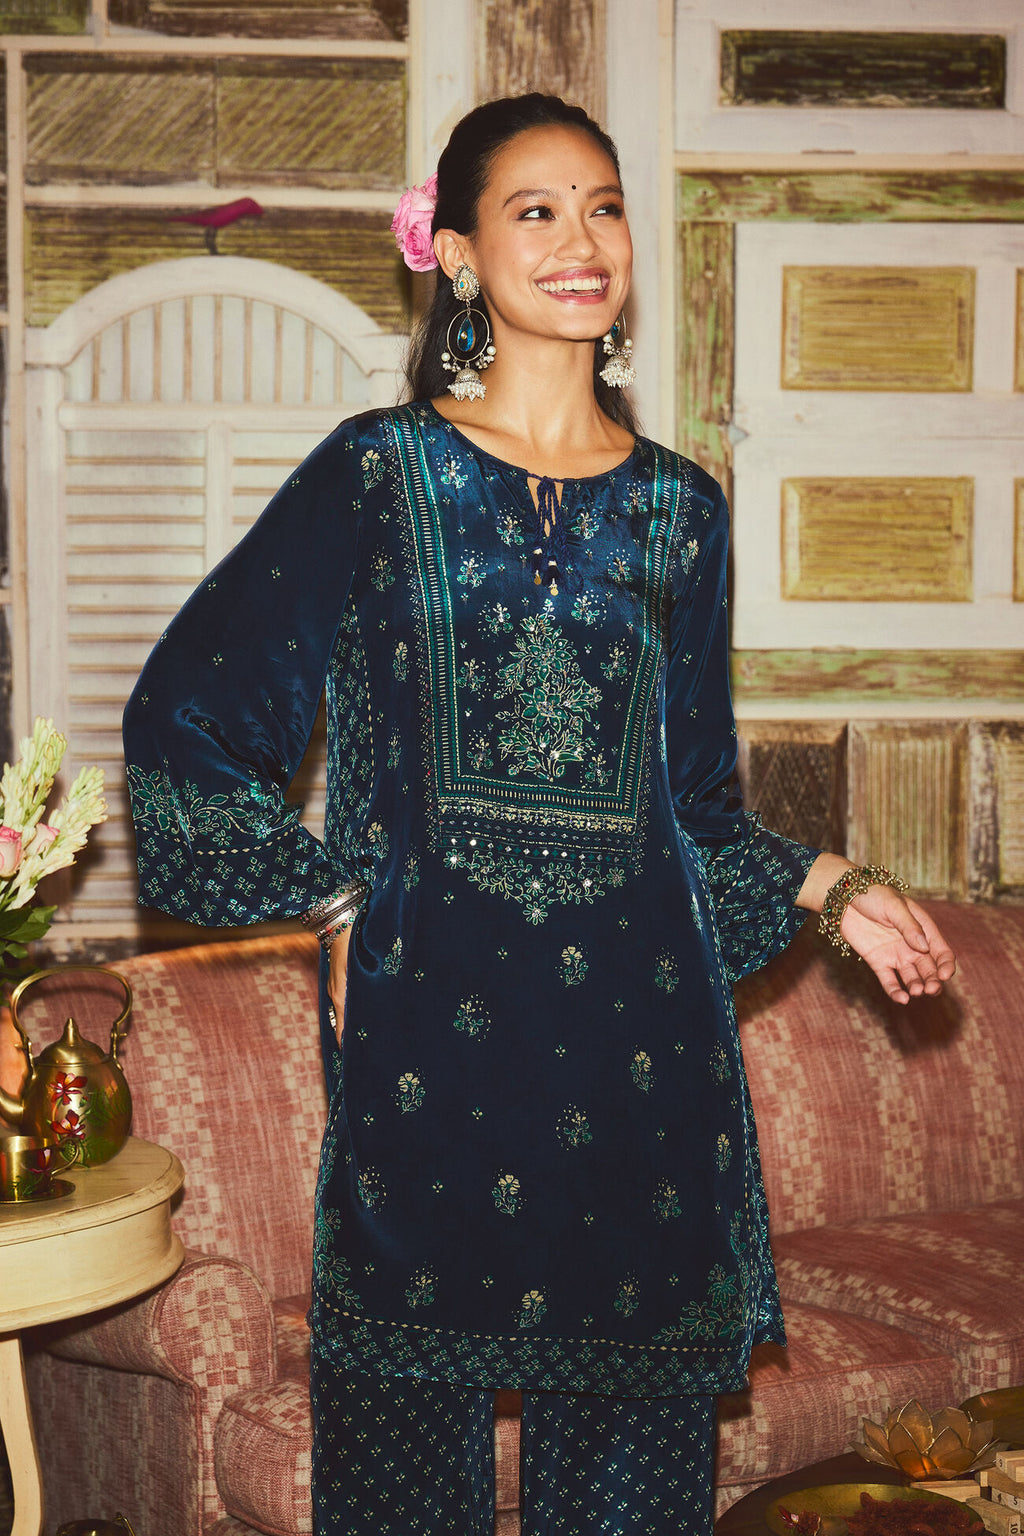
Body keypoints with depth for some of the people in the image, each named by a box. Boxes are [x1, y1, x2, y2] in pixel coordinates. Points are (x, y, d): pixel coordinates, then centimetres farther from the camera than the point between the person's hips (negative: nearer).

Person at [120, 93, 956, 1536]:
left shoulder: (679, 507, 11)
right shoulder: (379, 472, 1)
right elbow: (184, 716, 3)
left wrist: (826, 886, 6)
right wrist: (335, 900, 0)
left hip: (641, 1019, 3)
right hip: (430, 1010, -2)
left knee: (635, 1421, 8)